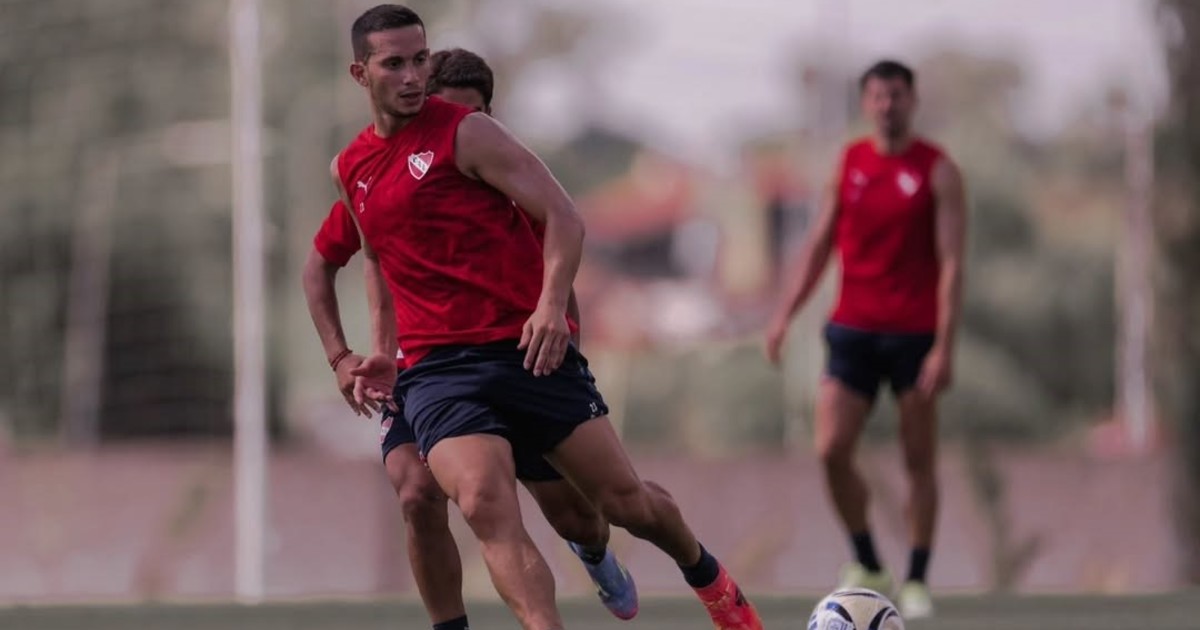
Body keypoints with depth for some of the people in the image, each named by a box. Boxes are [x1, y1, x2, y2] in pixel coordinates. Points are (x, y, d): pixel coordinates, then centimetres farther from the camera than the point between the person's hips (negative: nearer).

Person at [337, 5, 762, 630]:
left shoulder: (467, 133, -5)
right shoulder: (348, 171, 11)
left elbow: (563, 217, -7)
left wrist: (552, 304, -22)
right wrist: (383, 349, 18)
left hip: (529, 349, -3)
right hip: (436, 367, 3)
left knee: (625, 500, 4)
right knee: (486, 504, -25)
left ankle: (706, 574, 35)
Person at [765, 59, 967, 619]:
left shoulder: (937, 171, -3)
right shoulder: (848, 163, 9)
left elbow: (951, 262, -8)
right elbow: (820, 243, 14)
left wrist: (944, 345, -17)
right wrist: (786, 313, 3)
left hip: (915, 334, -3)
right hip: (853, 331, 3)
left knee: (919, 461, 1)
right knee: (831, 451, -8)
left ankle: (916, 582, 10)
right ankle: (868, 566, 8)